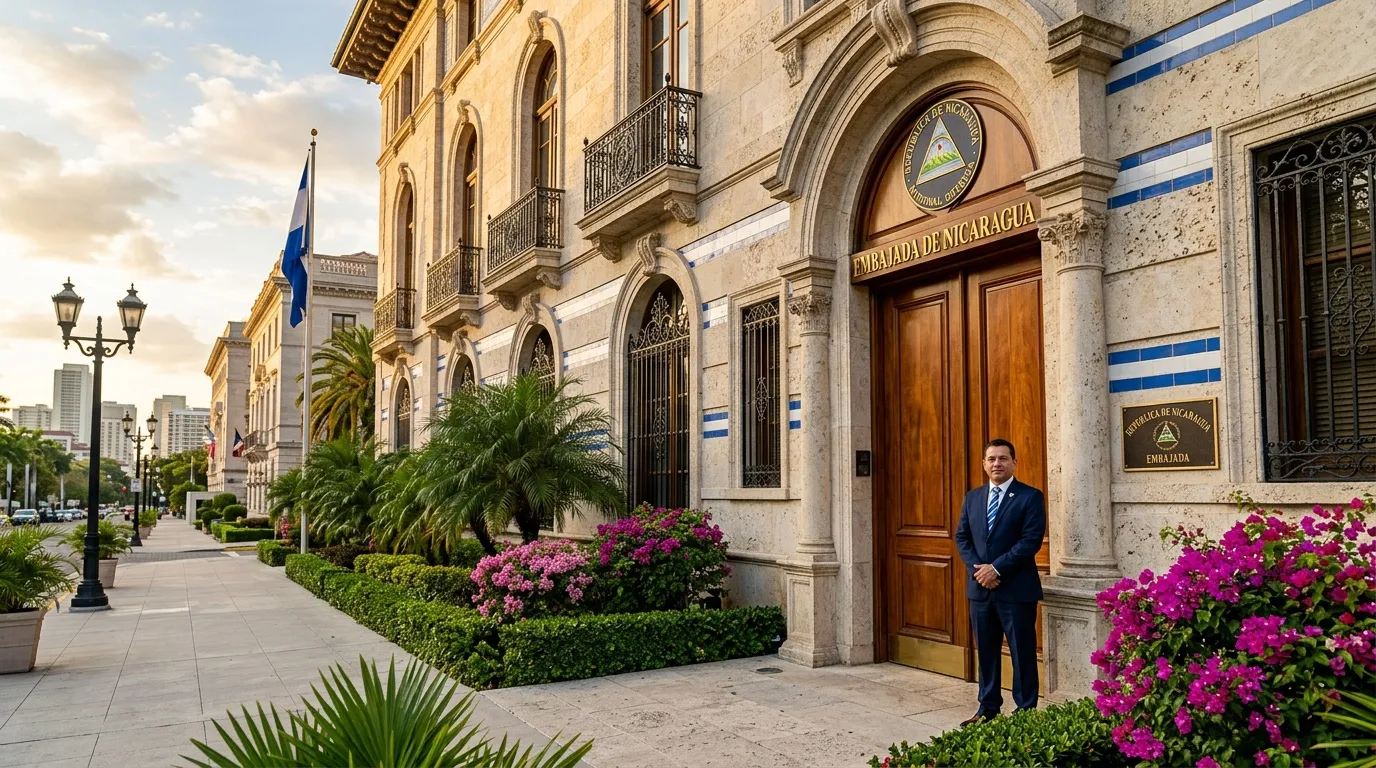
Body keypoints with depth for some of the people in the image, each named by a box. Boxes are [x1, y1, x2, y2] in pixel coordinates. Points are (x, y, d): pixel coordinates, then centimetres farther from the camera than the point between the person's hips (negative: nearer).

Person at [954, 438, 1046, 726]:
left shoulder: (1030, 497, -5)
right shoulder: (972, 497, 12)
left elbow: (1031, 541, -13)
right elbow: (962, 537, 10)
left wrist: (996, 568, -16)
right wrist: (977, 569, -6)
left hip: (1016, 588, -5)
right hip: (980, 587, 5)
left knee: (1022, 653, 3)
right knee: (985, 651, 12)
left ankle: (1026, 711, 14)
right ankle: (988, 709, 22)